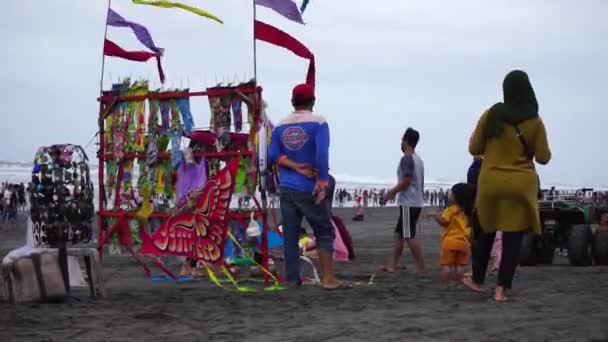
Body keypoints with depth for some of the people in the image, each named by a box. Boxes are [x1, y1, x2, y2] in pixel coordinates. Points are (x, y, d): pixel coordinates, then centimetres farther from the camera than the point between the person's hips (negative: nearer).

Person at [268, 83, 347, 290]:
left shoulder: (280, 126, 6)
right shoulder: (318, 123, -7)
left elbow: (273, 154, -3)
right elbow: (322, 153, -19)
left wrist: (295, 167, -7)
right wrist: (323, 181, -18)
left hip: (287, 188, 4)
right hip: (309, 188, -4)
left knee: (290, 235, 7)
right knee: (324, 233, 4)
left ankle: (293, 279, 6)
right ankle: (328, 279, -1)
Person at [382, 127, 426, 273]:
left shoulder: (407, 159, -13)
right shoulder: (418, 159, 16)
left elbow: (406, 181, -20)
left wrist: (391, 192, -8)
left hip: (408, 203, -10)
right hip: (416, 201, 10)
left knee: (409, 235, -8)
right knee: (399, 233, 13)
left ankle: (421, 267, -9)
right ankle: (392, 264, 15)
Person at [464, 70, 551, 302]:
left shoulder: (491, 115, -4)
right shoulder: (535, 122, -5)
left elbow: (474, 149, 1)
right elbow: (543, 158, -1)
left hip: (491, 182, 1)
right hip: (521, 185, -1)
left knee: (485, 232, 17)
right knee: (513, 238, 3)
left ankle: (477, 280, 28)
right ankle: (501, 289, -1)